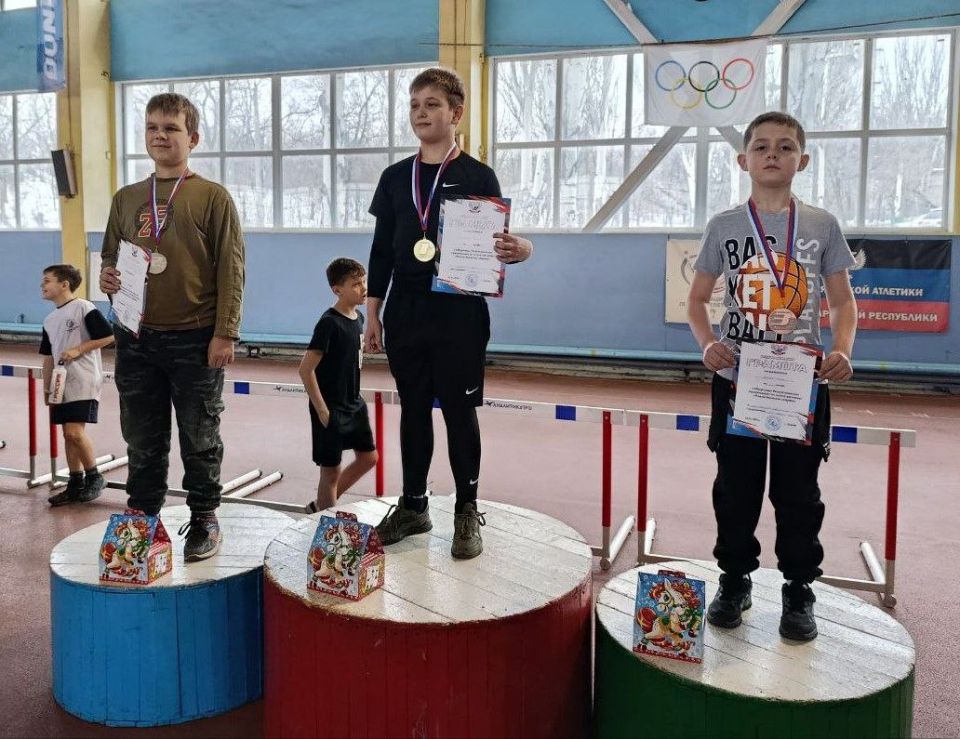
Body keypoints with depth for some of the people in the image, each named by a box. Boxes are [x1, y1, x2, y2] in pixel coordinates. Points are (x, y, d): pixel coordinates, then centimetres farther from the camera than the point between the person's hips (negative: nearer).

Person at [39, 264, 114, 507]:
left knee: (75, 432, -15)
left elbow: (108, 336, -11)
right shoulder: (49, 320, 14)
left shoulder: (84, 308, -8)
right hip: (61, 384, 8)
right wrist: (46, 387, 14)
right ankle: (76, 484, 16)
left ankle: (94, 477, 2)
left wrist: (78, 350, -14)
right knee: (68, 434, 8)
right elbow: (48, 357, 18)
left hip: (84, 382, -7)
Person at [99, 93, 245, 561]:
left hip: (195, 339, -4)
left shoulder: (212, 197, -2)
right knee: (142, 440, 12)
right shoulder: (126, 199, 12)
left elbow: (230, 270, -6)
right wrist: (107, 276, -3)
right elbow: (109, 255, 21)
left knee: (200, 439, 7)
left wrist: (224, 333, -12)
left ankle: (204, 520, 20)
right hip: (136, 338, 4)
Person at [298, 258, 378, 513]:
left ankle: (320, 507, 28)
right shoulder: (329, 323, -19)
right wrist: (321, 410, -18)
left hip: (354, 404, 9)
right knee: (331, 470, 2)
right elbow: (306, 369, -20)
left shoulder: (358, 318, 5)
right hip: (331, 408, -9)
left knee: (369, 457, 16)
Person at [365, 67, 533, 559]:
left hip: (459, 313, -4)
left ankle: (467, 513, 15)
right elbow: (381, 249, 12)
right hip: (405, 312, 4)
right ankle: (413, 506, 24)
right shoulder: (395, 177, 11)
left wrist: (518, 251, -25)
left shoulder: (478, 177, 0)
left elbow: (497, 243, -1)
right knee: (413, 410, 11)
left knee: (460, 412, 2)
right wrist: (372, 313, 9)